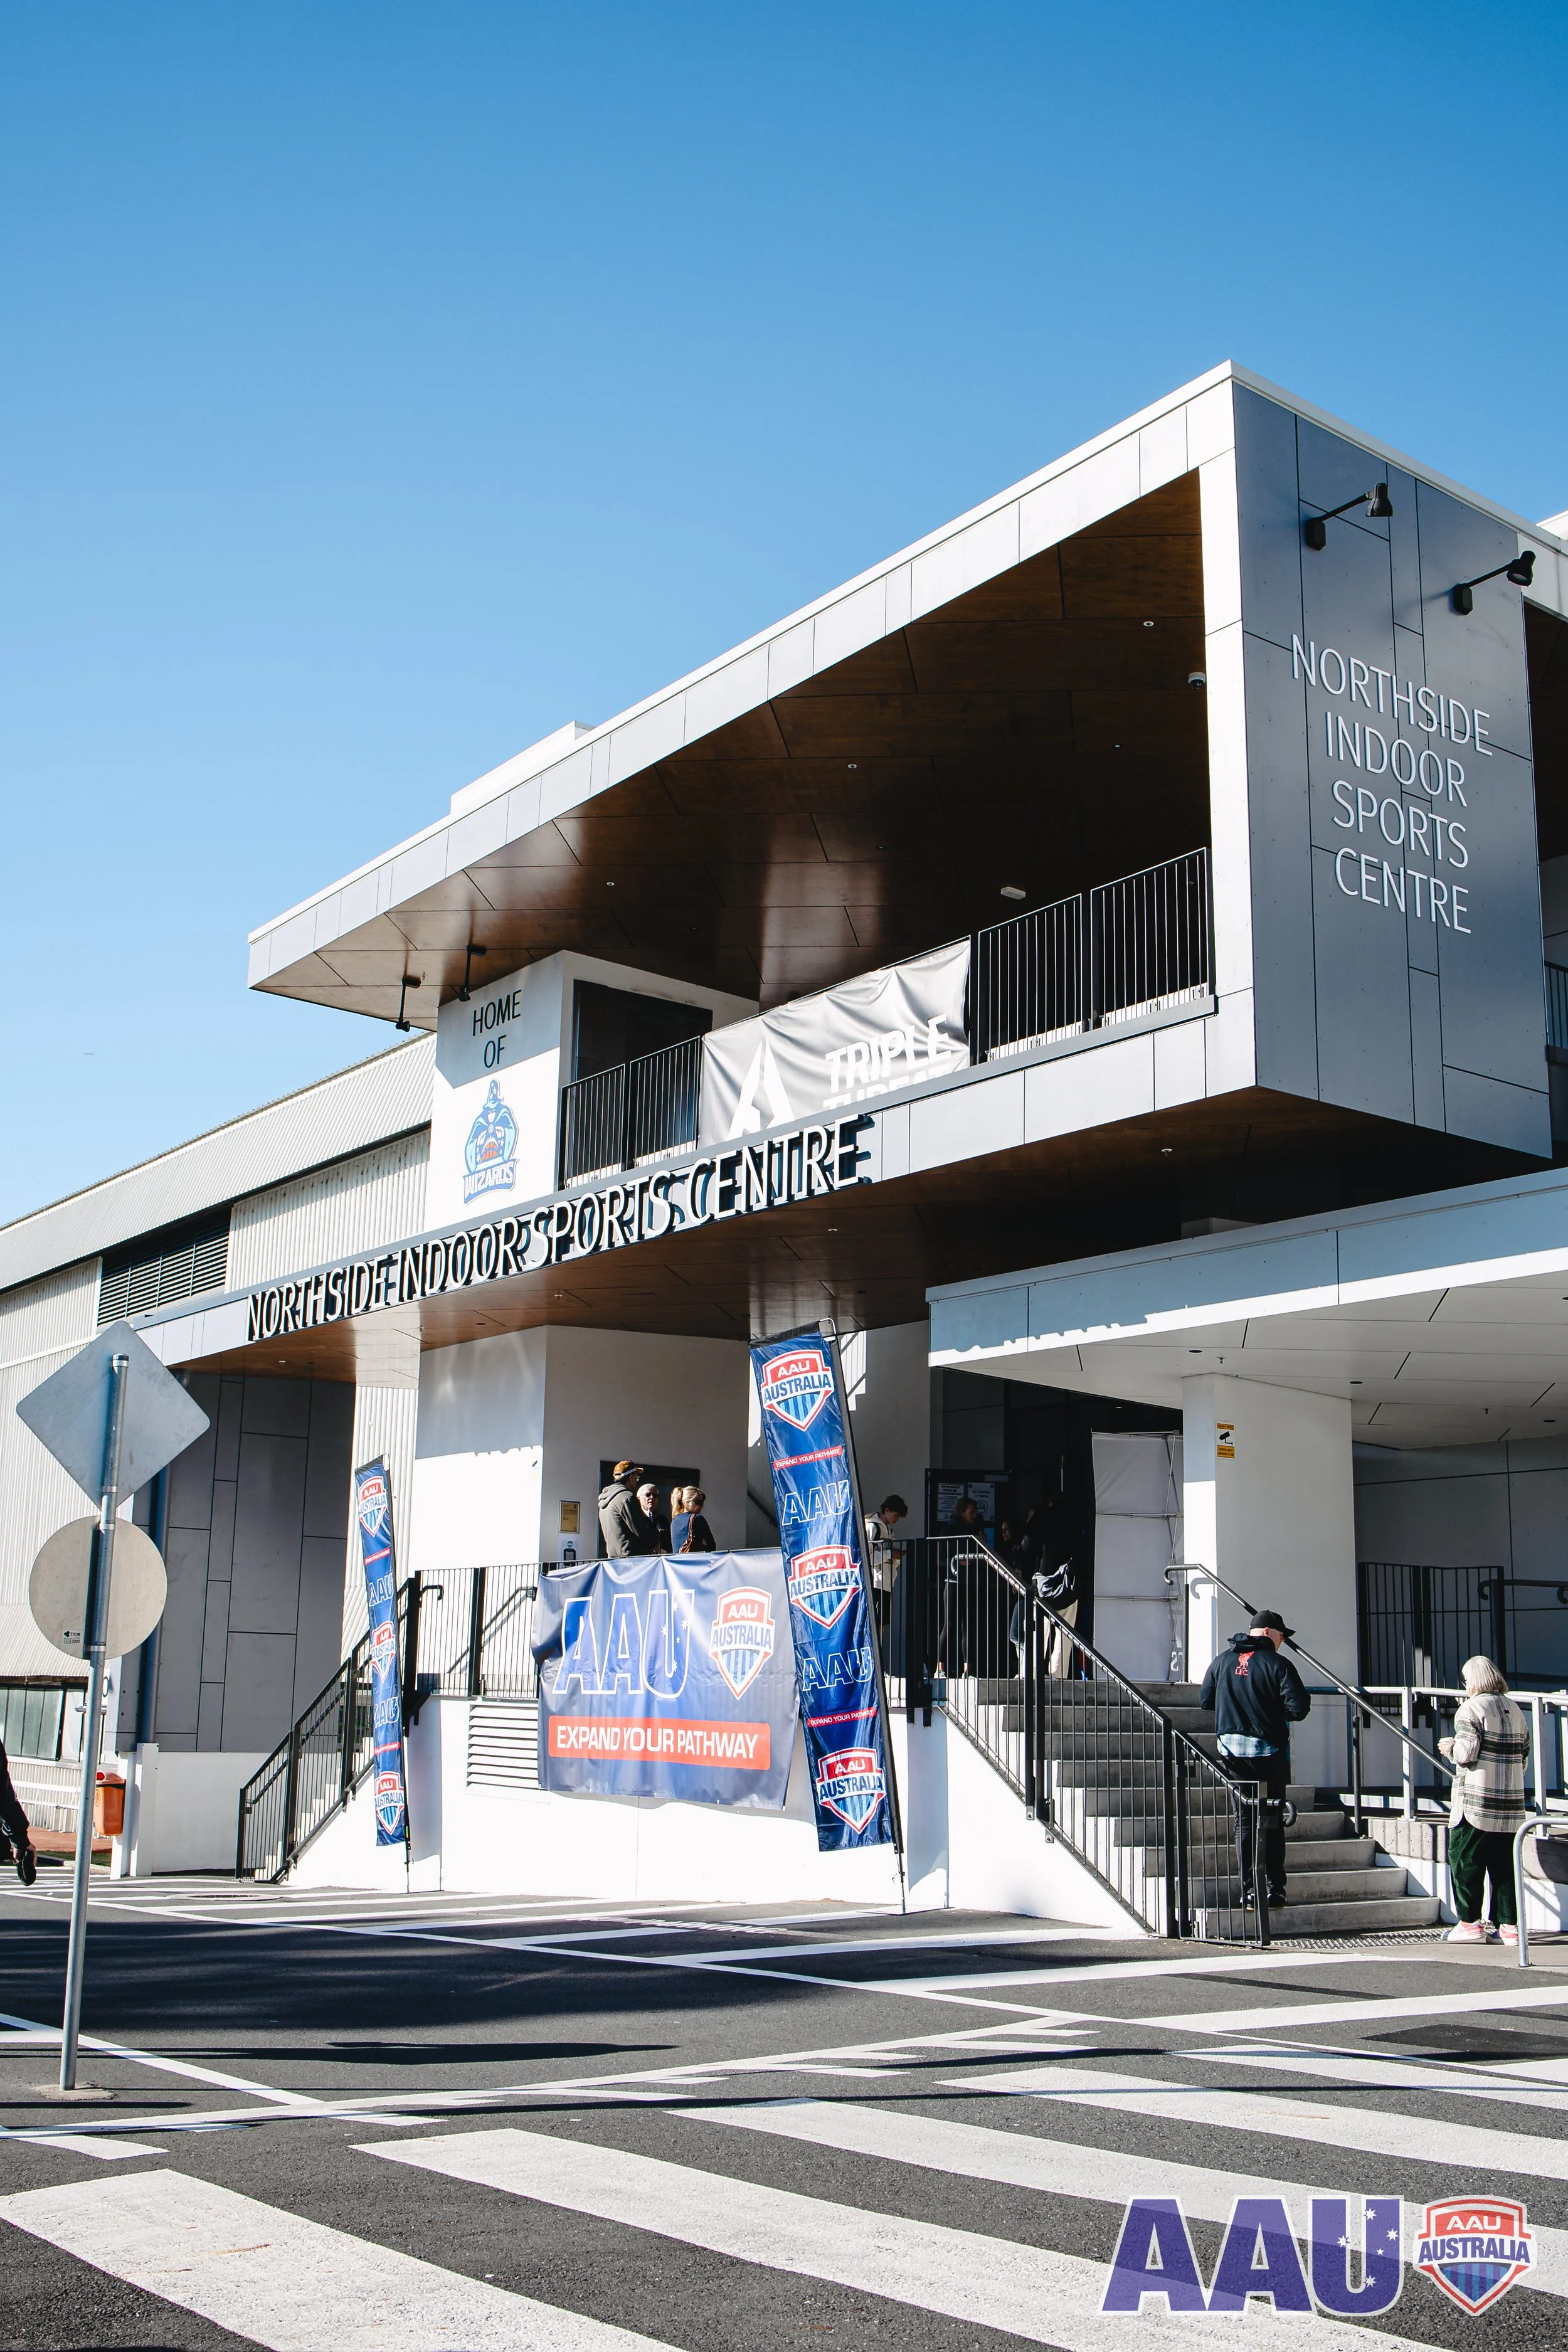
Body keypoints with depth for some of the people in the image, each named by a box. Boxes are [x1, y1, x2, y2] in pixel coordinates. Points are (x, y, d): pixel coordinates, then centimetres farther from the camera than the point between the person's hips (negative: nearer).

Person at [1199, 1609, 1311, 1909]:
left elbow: (1205, 1699, 11)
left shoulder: (1223, 1660, 5)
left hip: (1231, 1749, 4)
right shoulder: (1277, 1664, -10)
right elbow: (1299, 1707, -15)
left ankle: (1249, 1890, 5)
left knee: (1243, 1820, 8)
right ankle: (1274, 1887, 6)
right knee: (1272, 1821, 7)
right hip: (1268, 1749, -4)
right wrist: (1277, 1713, 5)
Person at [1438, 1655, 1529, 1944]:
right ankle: (1509, 1925, 7)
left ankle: (1471, 1923, 1)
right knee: (1504, 1863, 9)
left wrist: (1450, 1748, 3)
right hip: (1511, 1801, 6)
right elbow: (1523, 1757, 12)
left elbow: (1467, 1753, -16)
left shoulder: (1471, 1709, -8)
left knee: (1464, 1859, 2)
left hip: (1476, 1801, -6)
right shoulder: (1515, 1710, 12)